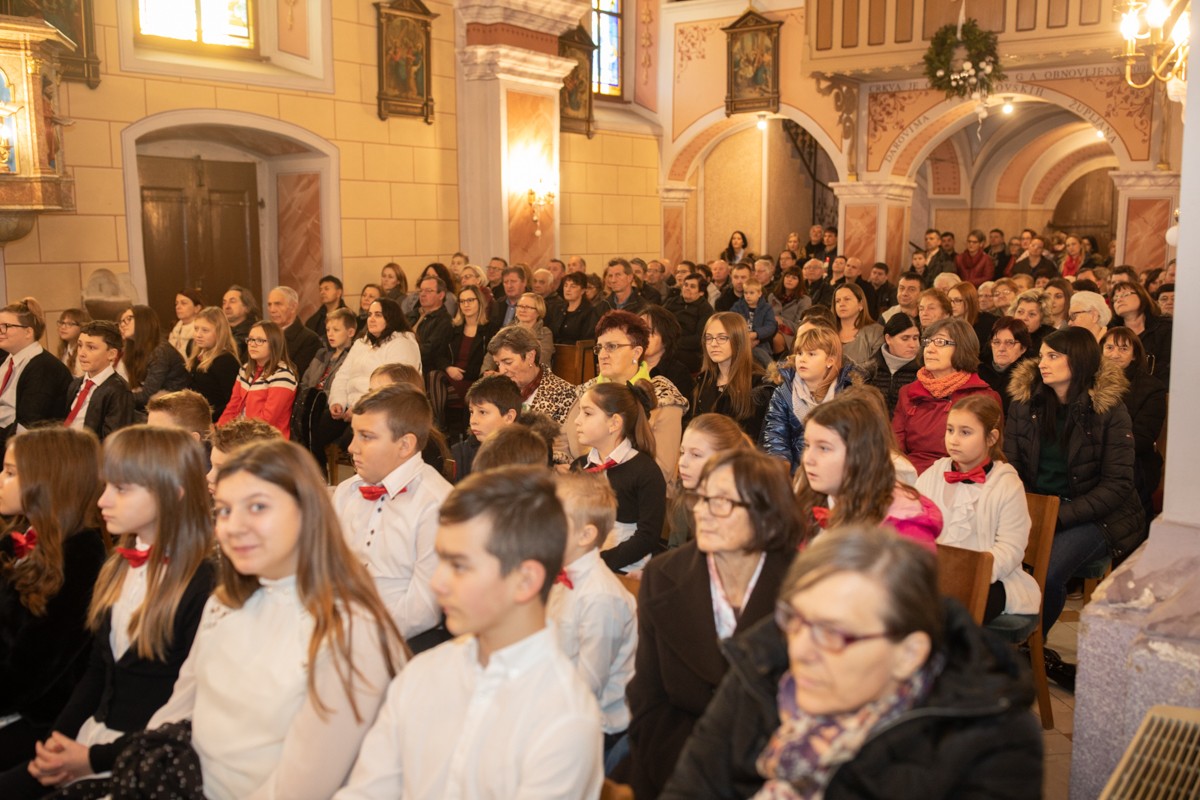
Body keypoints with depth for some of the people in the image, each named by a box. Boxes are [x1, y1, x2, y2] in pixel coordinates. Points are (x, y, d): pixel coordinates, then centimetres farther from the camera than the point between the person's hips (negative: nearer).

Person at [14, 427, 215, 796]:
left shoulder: (203, 586, -17)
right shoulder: (117, 567, 9)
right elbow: (97, 671, 15)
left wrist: (95, 758, -13)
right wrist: (59, 737, 0)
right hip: (88, 739, 7)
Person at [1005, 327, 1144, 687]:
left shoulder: (1110, 411, -6)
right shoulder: (1023, 403, 5)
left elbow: (1117, 483, -9)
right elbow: (1010, 467, 4)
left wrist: (1059, 517, -19)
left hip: (1093, 517, -3)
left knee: (1046, 570, -31)